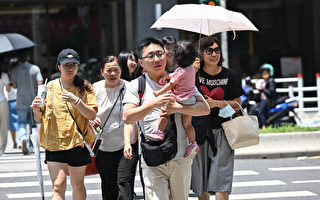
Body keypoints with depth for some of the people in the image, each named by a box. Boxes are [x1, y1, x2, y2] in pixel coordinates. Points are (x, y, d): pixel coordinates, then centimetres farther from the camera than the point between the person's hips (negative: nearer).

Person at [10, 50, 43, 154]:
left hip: (21, 101, 0)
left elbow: (14, 86, 4)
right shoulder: (35, 68, -5)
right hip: (33, 99, 0)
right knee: (32, 123, 12)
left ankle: (22, 137, -23)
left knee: (21, 121, 5)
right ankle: (31, 144, 16)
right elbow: (40, 84, -10)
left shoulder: (14, 71, -1)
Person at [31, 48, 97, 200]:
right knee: (58, 187, -11)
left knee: (78, 185, 10)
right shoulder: (50, 87, 6)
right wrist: (36, 110, -12)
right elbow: (39, 119, 11)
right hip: (54, 142, 0)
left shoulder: (84, 89, 3)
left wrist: (76, 101, -22)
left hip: (78, 142, 0)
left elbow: (92, 116, -7)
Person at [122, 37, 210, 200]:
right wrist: (154, 103, -18)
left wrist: (178, 107, -15)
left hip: (181, 157, 2)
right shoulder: (137, 85, 5)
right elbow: (128, 118, -7)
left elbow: (205, 108, 1)